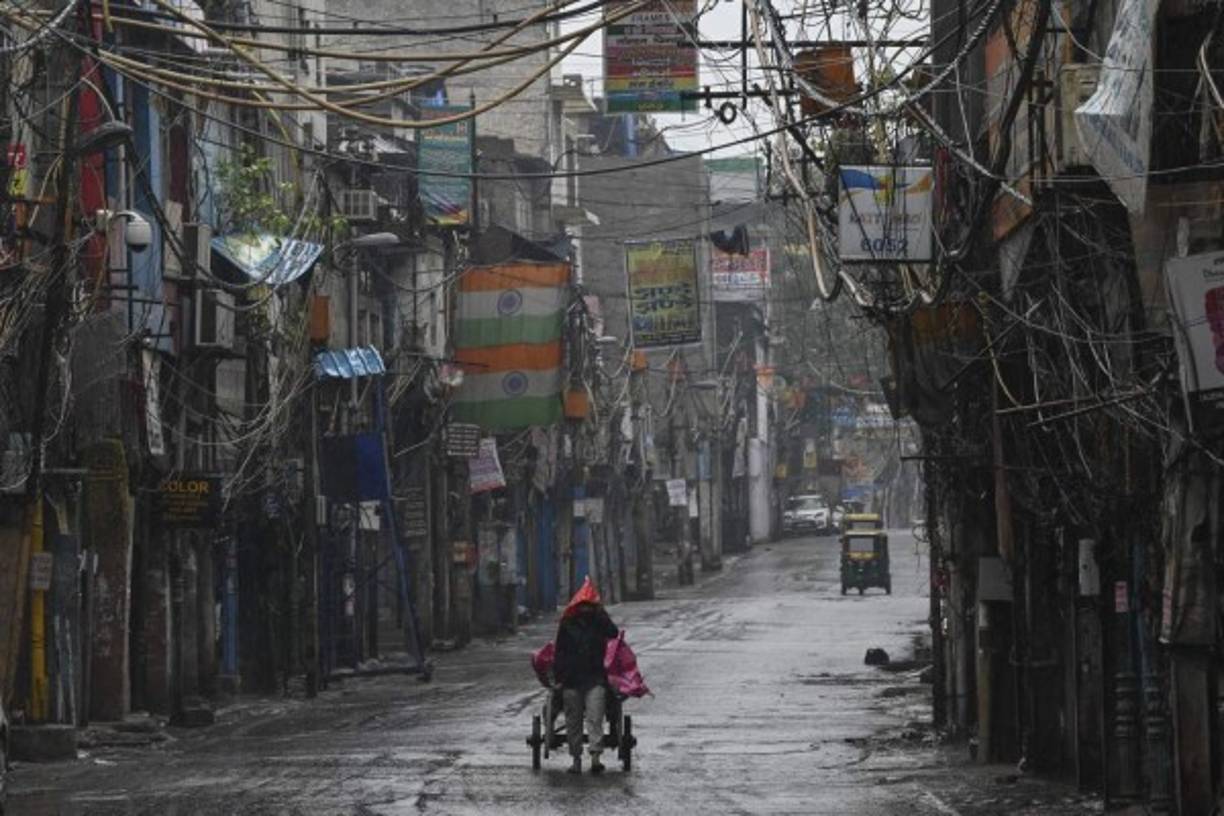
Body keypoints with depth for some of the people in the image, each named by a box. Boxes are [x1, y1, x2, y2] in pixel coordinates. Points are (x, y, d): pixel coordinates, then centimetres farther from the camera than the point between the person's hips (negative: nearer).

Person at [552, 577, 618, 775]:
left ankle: (596, 756, -19)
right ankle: (576, 758, 14)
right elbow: (559, 652, 8)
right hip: (571, 680, 2)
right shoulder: (567, 624, 7)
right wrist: (558, 677, 2)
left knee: (595, 718, -12)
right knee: (573, 721, 6)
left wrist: (601, 613, -14)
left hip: (595, 678, -2)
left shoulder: (599, 622, 6)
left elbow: (613, 632, -15)